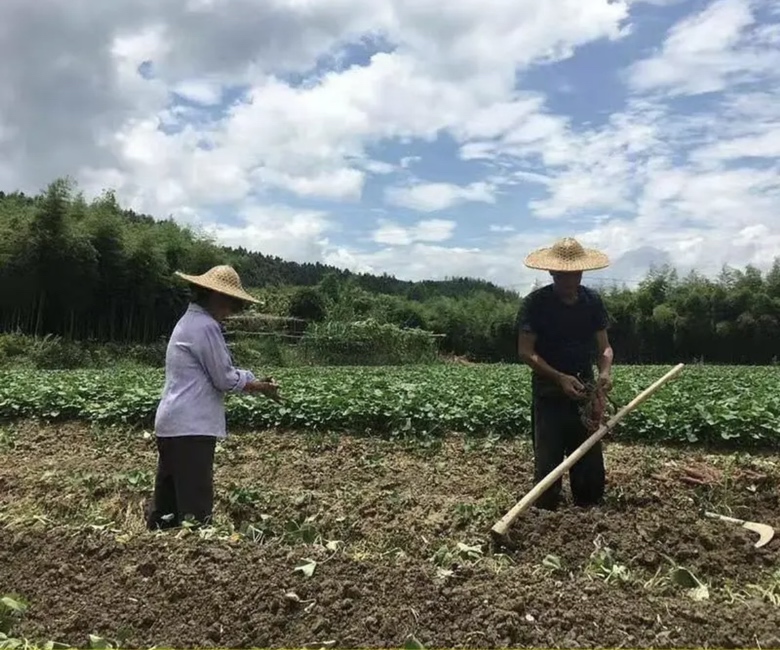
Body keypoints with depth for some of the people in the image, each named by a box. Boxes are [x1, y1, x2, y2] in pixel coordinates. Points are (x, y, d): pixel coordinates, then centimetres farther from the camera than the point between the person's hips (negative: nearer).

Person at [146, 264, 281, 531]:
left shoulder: (190, 321, 17)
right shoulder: (205, 326, -15)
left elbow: (215, 372, 18)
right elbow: (225, 379, -13)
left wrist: (255, 382, 10)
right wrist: (260, 386, 2)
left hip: (173, 424, 10)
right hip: (191, 428, -10)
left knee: (169, 503, 16)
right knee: (195, 508, -5)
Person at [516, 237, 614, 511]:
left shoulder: (593, 301, 2)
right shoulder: (535, 303, -11)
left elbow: (604, 346, 5)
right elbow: (526, 352, -13)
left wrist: (605, 371, -17)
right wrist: (560, 377, -24)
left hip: (585, 391, 4)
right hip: (549, 393, -4)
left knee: (591, 463, 10)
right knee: (548, 463, 1)